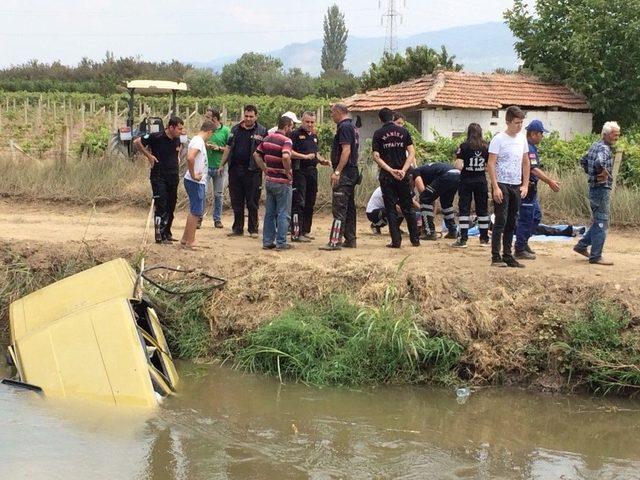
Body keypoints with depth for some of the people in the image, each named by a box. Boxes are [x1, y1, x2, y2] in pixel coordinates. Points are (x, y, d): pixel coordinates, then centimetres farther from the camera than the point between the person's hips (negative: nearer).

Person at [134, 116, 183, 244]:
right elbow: (137, 142, -5)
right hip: (159, 177, -6)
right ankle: (159, 236, -5)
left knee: (170, 207, 11)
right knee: (161, 207, -8)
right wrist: (149, 156, -7)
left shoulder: (177, 139, 5)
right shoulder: (156, 137, -14)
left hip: (173, 177, 6)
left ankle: (167, 233, 22)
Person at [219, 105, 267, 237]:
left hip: (252, 171, -4)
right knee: (236, 202, 8)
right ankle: (237, 228, 17)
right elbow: (228, 148, 17)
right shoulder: (236, 129, 12)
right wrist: (222, 165, 13)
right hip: (235, 169, 4)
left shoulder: (262, 131, 0)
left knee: (252, 202, 1)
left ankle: (253, 229, 10)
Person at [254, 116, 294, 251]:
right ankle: (281, 243, 3)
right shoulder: (286, 140, -16)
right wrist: (288, 171, -19)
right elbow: (286, 157, -34)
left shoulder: (268, 138, 8)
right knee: (283, 214, 2)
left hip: (269, 180, 7)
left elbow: (256, 155, 13)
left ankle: (267, 241, 15)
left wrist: (265, 170, 11)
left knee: (269, 213, 13)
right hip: (282, 182, -7)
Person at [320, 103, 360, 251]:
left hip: (345, 172, -11)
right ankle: (350, 240, 17)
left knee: (339, 207, -12)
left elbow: (346, 150, -21)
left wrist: (337, 172, -24)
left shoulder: (344, 127, -13)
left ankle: (335, 241, -16)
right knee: (349, 207, 13)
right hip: (353, 172, 11)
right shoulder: (352, 127, 18)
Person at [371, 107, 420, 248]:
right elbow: (412, 153, -3)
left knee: (391, 209, 3)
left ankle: (396, 241, -1)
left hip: (386, 176, -1)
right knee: (408, 208, 11)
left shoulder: (378, 134, 0)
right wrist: (403, 170, -9)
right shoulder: (403, 131, 5)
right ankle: (415, 239, 14)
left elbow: (376, 157, -8)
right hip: (403, 176, 2)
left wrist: (391, 170, -11)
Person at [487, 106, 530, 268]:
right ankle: (496, 257, -5)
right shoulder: (499, 139, -9)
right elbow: (491, 164, -12)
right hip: (502, 185, -6)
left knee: (511, 223, 9)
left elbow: (526, 163, 16)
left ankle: (507, 256, 16)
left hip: (516, 186, 6)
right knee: (501, 221, -7)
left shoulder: (522, 139, 10)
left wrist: (525, 185, 8)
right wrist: (495, 187, -17)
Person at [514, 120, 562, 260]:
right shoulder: (528, 149, -19)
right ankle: (520, 249, 3)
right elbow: (533, 170, -26)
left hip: (531, 189, 11)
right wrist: (550, 182, -25)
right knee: (526, 218, -4)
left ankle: (523, 242, 26)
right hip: (527, 188, -11)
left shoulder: (532, 148, 14)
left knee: (536, 215, 18)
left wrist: (550, 180, 19)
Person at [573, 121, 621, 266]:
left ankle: (582, 246, 24)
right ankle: (595, 256, 0)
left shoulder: (595, 146, 13)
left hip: (595, 188, 10)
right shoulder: (604, 149, -17)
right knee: (602, 223, -4)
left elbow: (583, 161, 27)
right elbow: (599, 163, -38)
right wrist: (605, 174, -21)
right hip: (602, 189, -10)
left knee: (598, 222, 20)